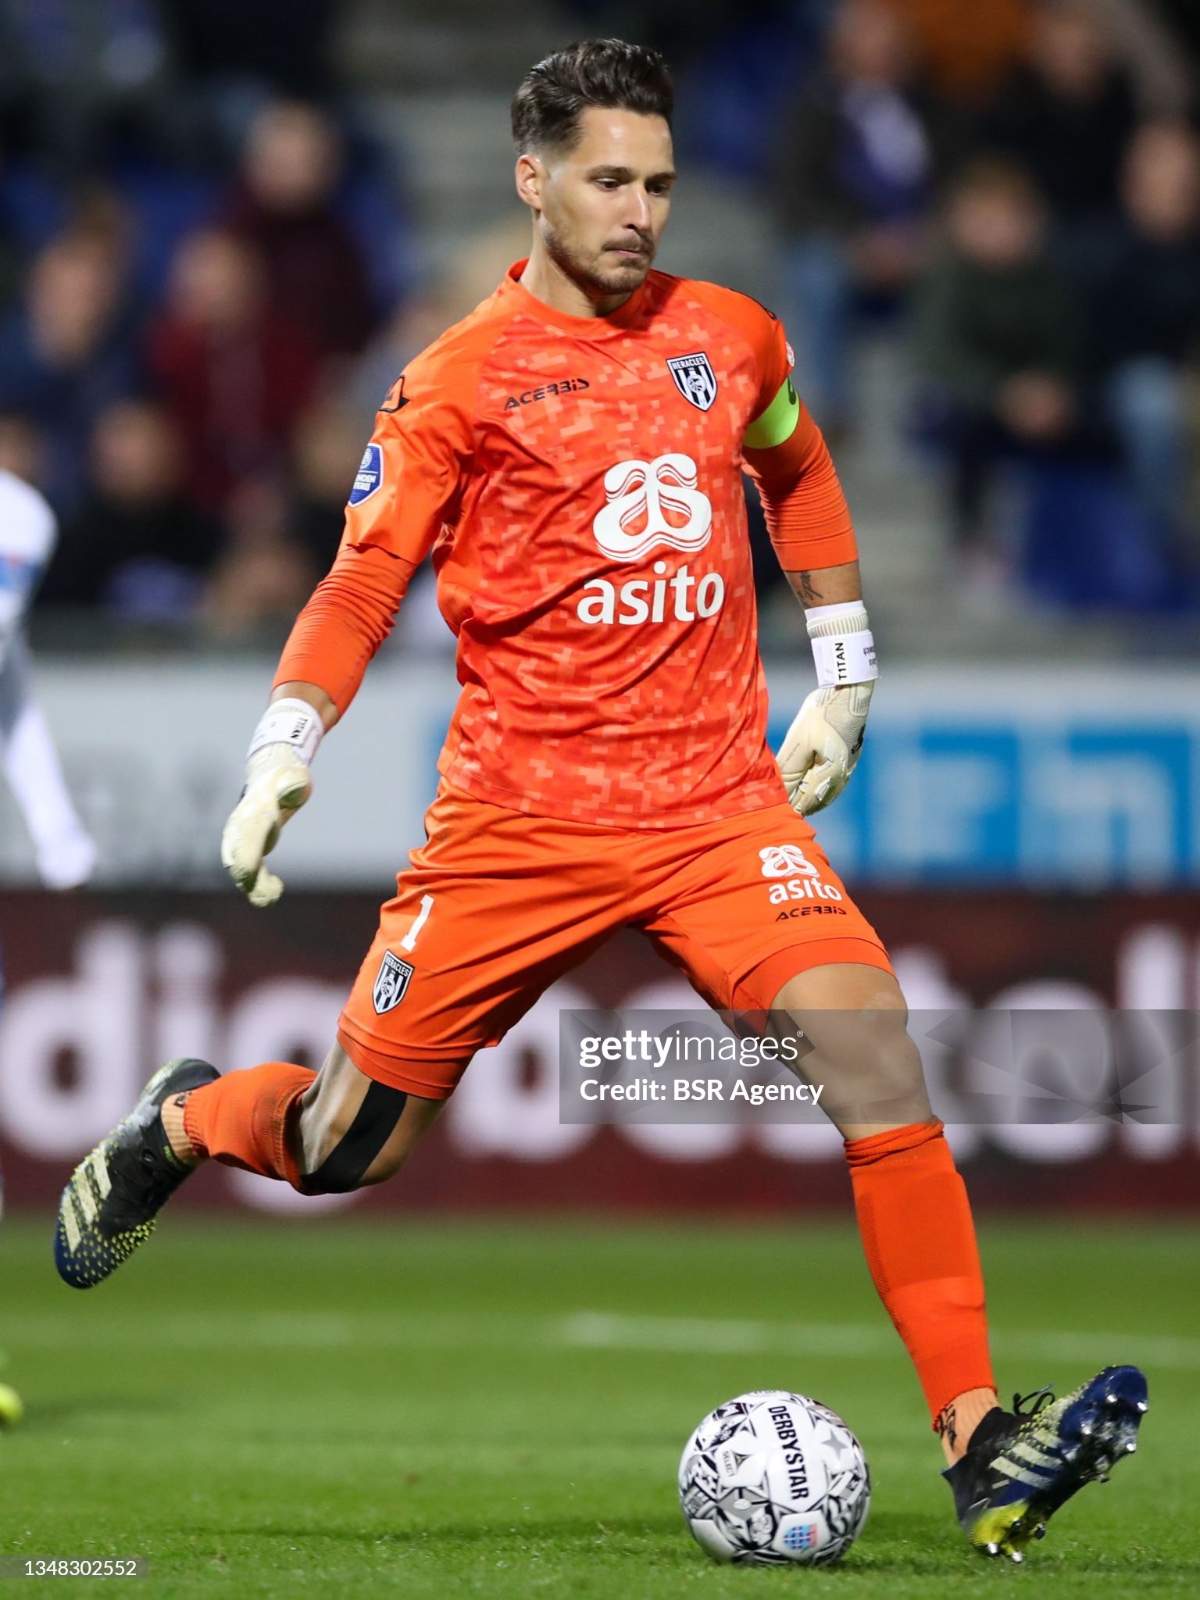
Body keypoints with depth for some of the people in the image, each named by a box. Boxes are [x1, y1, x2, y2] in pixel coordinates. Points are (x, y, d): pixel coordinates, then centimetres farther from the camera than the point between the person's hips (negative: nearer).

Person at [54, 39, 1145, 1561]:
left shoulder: (732, 339, 8)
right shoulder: (462, 378, -4)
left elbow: (799, 477, 28)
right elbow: (361, 583, -4)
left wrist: (841, 680, 25)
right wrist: (279, 766, -16)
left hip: (721, 803, 2)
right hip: (514, 827, -2)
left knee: (869, 1041, -20)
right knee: (341, 1149, 3)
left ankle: (979, 1450, -21)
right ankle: (181, 1123, 41)